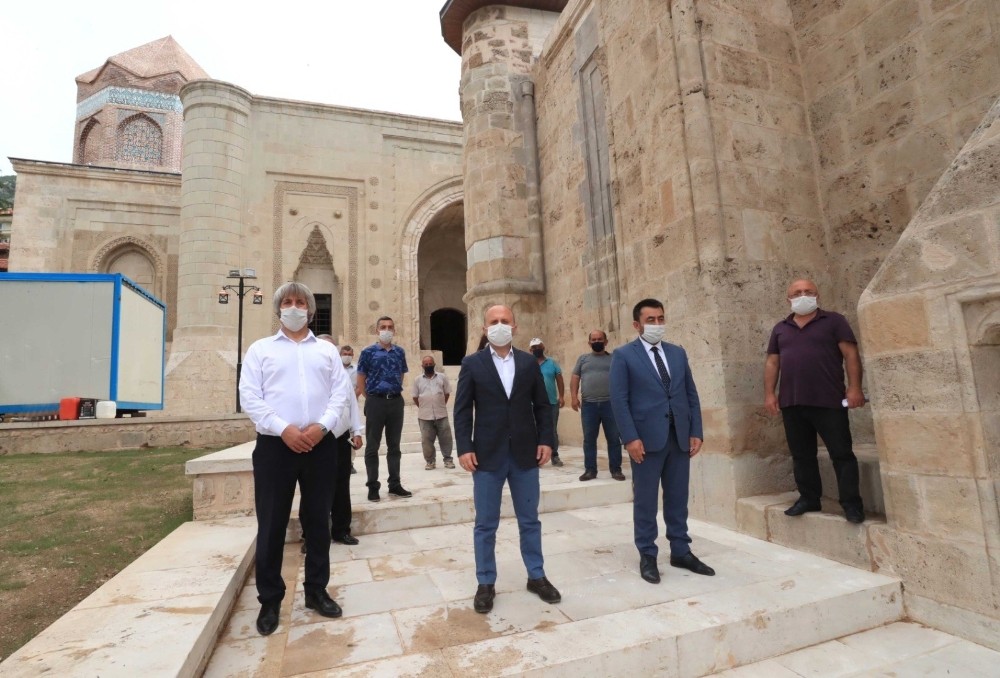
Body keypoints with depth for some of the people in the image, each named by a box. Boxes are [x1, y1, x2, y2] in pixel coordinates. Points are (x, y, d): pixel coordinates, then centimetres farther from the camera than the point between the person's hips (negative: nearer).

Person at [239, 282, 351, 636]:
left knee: (317, 521, 12)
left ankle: (316, 590, 28)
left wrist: (322, 426, -13)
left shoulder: (327, 350, 11)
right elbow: (249, 397, -3)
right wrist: (283, 428, -15)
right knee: (271, 525, 6)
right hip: (275, 444, -1)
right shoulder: (260, 349, 7)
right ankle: (269, 600, 24)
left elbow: (340, 393, 3)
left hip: (320, 444, 2)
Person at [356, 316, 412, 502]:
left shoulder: (400, 352, 7)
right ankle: (373, 486, 15)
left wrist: (393, 391, 13)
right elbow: (361, 381, 0)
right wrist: (371, 399, 2)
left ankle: (394, 484, 21)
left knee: (394, 445, 11)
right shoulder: (368, 352, -3)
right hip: (376, 402, -3)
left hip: (396, 402, 3)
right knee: (372, 447, 5)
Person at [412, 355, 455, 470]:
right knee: (427, 440, 4)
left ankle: (447, 459, 17)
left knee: (445, 438, 4)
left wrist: (441, 405, 9)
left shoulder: (442, 377, 3)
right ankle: (430, 461, 17)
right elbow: (415, 397, 8)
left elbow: (447, 393, 9)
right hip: (425, 416, 0)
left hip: (441, 414, 0)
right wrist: (423, 408, 7)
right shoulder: (418, 380, 4)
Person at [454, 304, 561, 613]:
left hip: (525, 454, 2)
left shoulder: (529, 363, 6)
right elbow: (462, 410, -3)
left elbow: (542, 405, 8)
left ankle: (536, 576, 32)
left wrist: (545, 440, -2)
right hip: (487, 455, -2)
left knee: (530, 520, 15)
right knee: (485, 524, 9)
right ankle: (486, 583, 25)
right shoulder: (472, 364, -1)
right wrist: (464, 448, -11)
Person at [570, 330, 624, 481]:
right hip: (589, 405, 1)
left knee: (614, 439, 3)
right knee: (589, 439, 5)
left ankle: (616, 469, 13)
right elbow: (575, 378, 9)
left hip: (610, 404, -1)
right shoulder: (583, 359, 14)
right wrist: (574, 396, -4)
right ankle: (590, 470, 13)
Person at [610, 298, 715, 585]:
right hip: (646, 438, -4)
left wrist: (696, 432, 5)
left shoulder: (678, 353, 13)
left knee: (678, 499, 14)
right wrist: (630, 438, -15)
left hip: (680, 437, 5)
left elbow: (692, 395, 13)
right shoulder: (623, 355, -2)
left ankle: (681, 552, 28)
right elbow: (619, 400, -8)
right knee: (645, 501, 6)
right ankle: (647, 556, 20)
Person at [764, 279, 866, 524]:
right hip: (791, 403, 4)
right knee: (801, 455, 10)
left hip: (829, 401, -3)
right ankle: (808, 498, 22)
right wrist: (769, 393, 5)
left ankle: (851, 503, 12)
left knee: (841, 453, 1)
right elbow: (772, 363, 13)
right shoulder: (780, 329, 15)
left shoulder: (834, 321, 5)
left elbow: (850, 354, -1)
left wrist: (855, 388, -11)